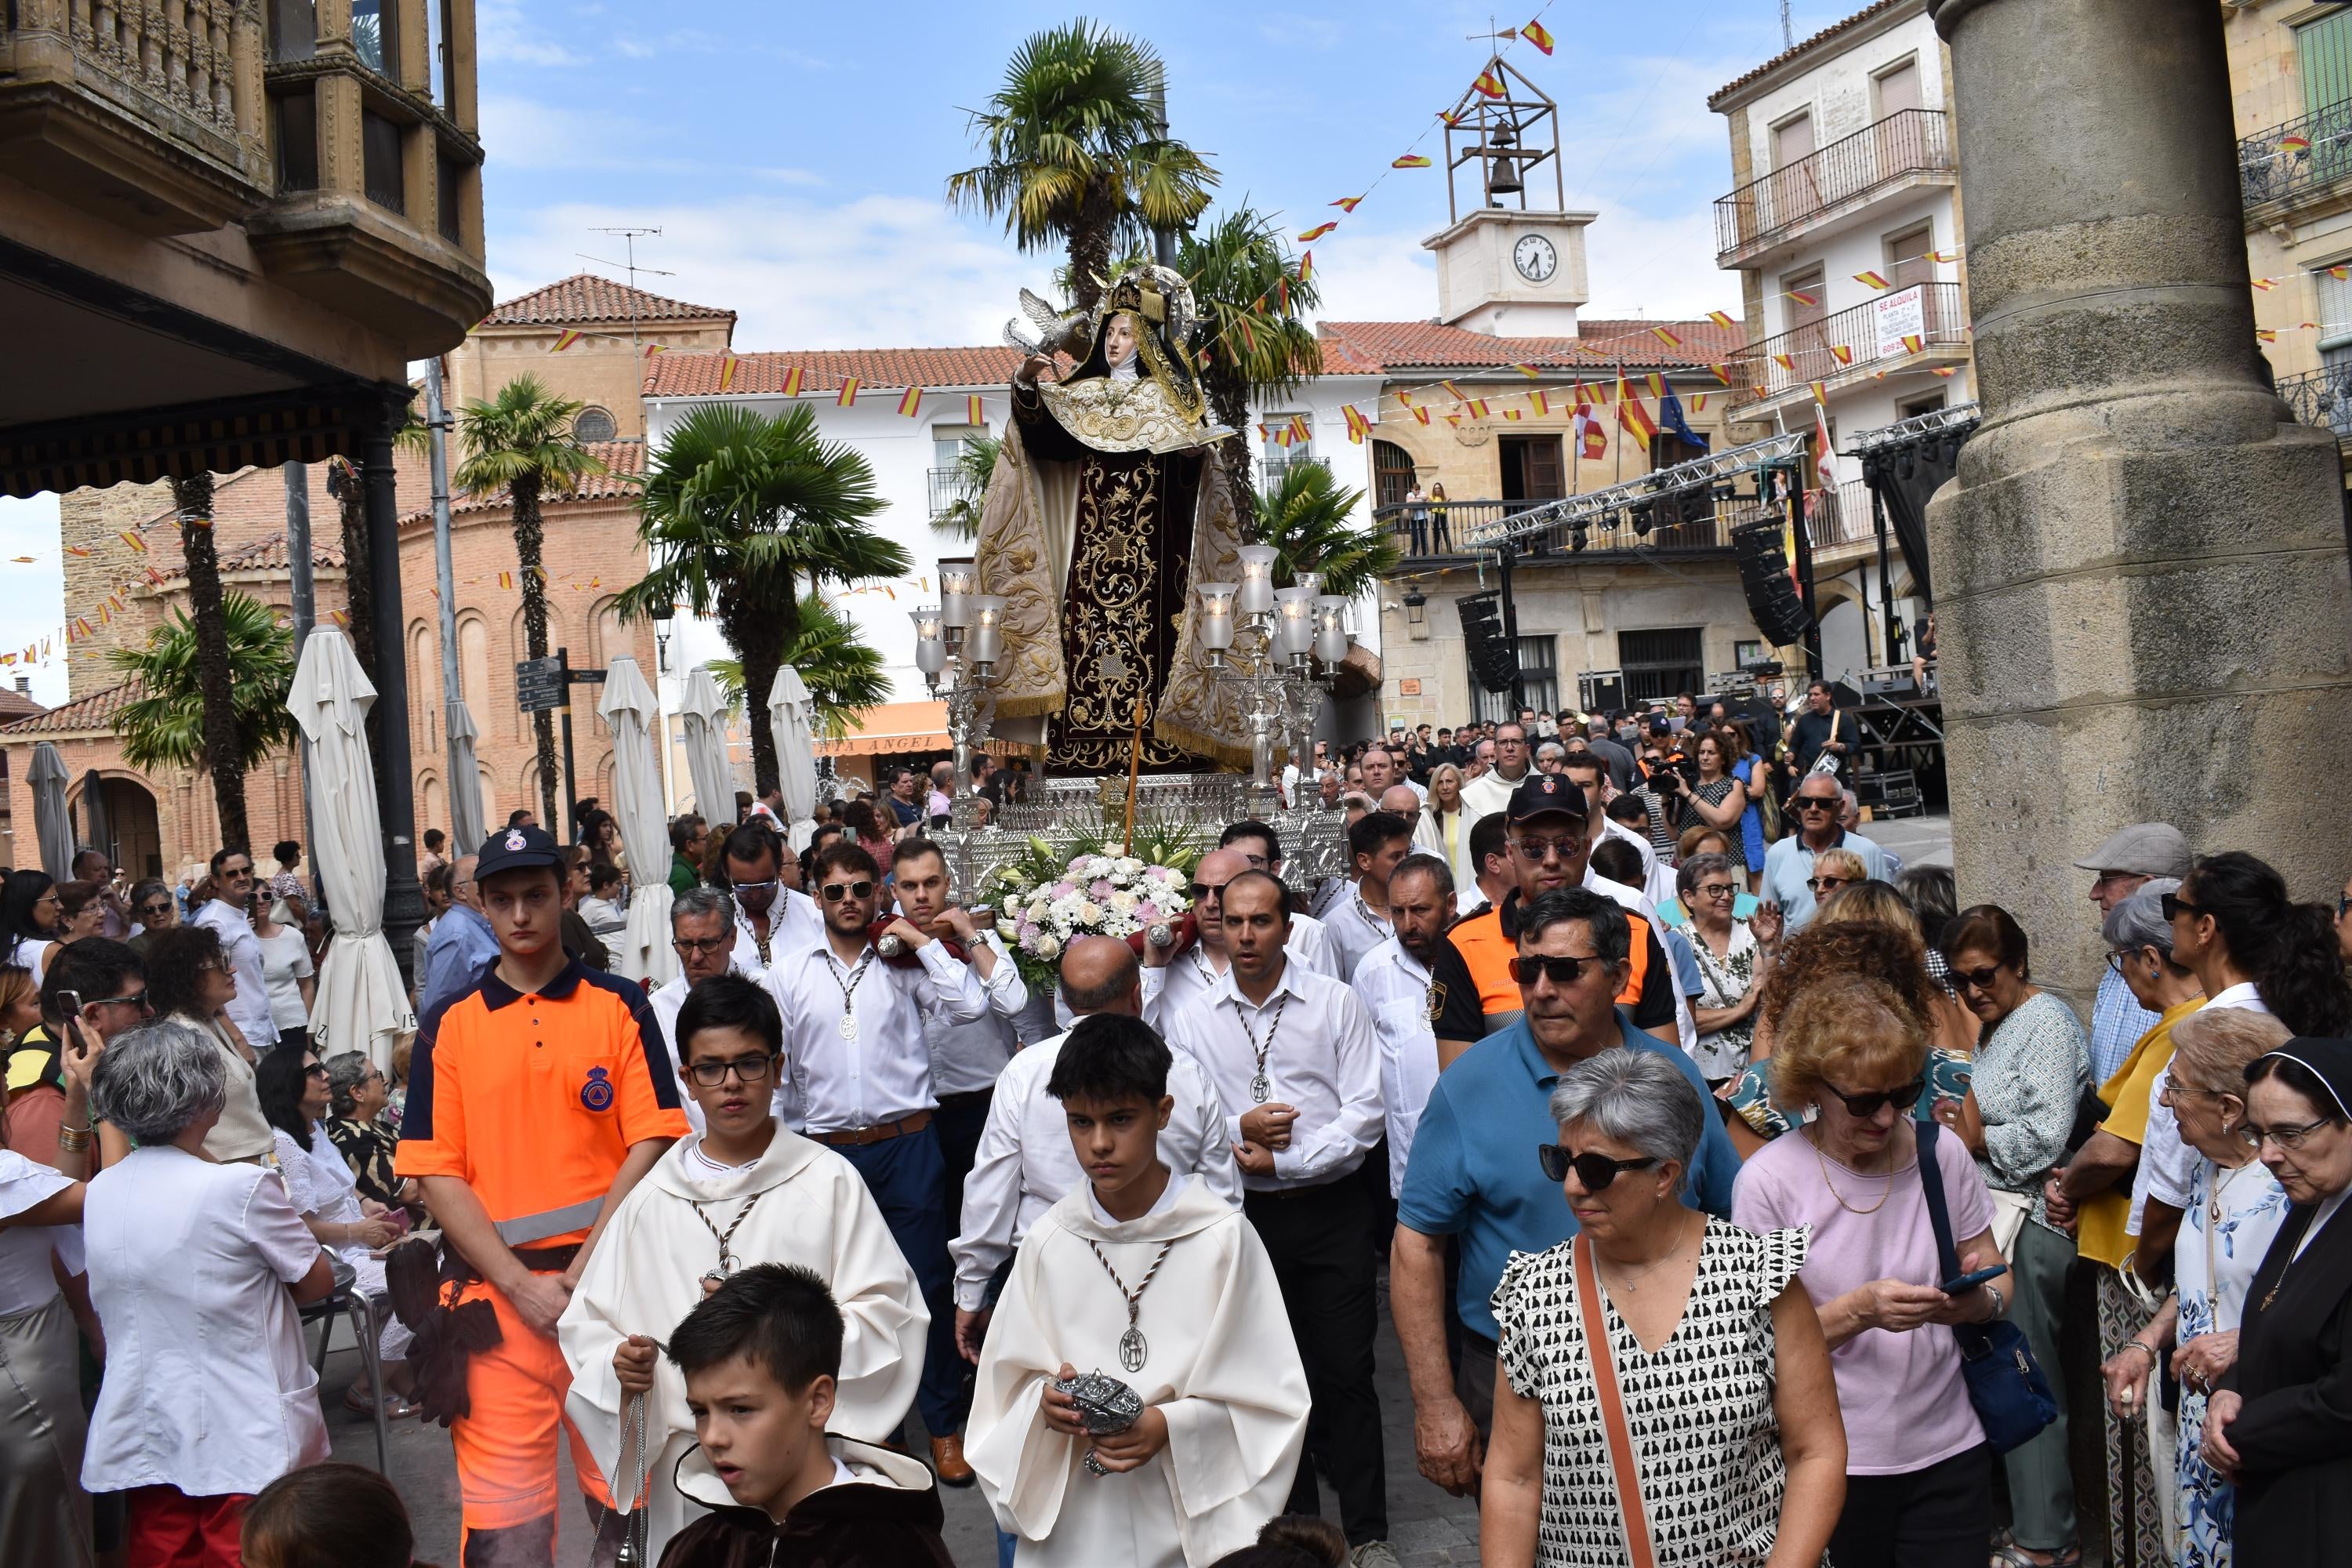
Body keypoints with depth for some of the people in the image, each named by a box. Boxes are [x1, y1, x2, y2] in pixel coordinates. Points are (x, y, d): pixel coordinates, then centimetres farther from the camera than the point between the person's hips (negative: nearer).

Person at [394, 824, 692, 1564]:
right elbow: (438, 1174, 2)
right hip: (495, 1293, 1)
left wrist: (582, 1273, -9)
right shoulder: (449, 1025, 6)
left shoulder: (621, 1006, 5)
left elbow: (649, 1144, -1)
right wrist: (522, 1285, -8)